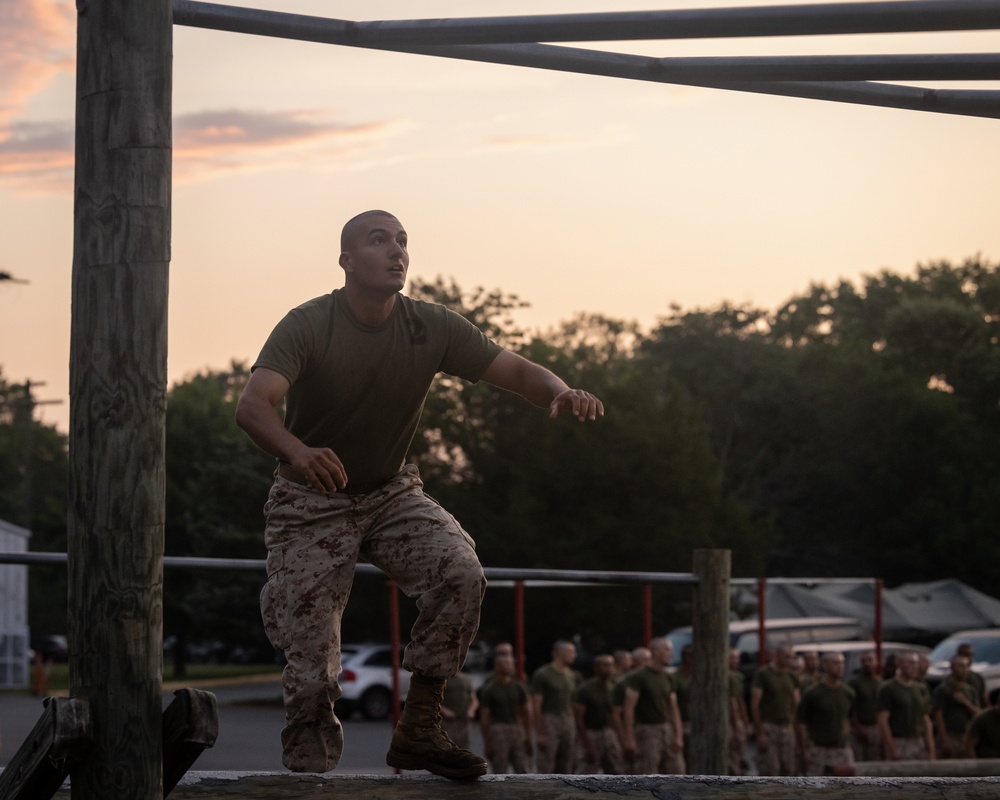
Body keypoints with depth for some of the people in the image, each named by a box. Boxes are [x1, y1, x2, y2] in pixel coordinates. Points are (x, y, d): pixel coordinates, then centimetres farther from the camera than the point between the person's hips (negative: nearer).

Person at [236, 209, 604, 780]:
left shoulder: (433, 327, -7)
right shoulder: (309, 326, -18)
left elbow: (515, 371, -7)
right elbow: (253, 405, -33)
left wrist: (560, 392, -33)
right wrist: (298, 452, -55)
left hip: (393, 493, 3)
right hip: (313, 503, -3)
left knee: (462, 574, -24)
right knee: (311, 669, -9)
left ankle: (419, 731, -12)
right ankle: (308, 772, 15)